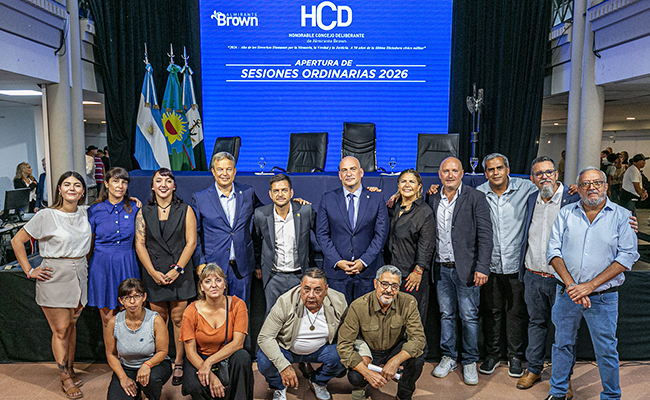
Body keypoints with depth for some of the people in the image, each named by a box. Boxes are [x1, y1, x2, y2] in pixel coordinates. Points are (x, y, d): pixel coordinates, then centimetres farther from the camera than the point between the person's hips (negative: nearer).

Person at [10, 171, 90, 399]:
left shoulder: (84, 213, 4)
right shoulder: (46, 216, -10)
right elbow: (17, 241, -4)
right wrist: (29, 271, -5)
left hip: (79, 276, 4)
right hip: (54, 278, -4)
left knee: (71, 325, 14)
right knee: (60, 330, 1)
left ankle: (70, 370, 27)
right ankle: (66, 379, 12)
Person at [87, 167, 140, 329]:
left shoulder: (134, 209, 4)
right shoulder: (95, 210, 1)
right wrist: (85, 267, 8)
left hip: (127, 266, 1)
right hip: (102, 265, -1)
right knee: (107, 319, 4)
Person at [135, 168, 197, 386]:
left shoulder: (185, 210, 4)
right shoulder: (144, 213, 8)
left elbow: (191, 242, -2)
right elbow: (140, 244, 3)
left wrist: (177, 269, -10)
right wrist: (153, 272, -8)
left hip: (180, 273, -1)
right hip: (154, 274, 1)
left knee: (178, 319, 1)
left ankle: (179, 364, 11)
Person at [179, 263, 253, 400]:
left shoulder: (237, 304, -12)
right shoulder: (191, 312, -12)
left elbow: (238, 342, -17)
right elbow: (190, 351, -11)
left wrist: (209, 362, -26)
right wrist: (211, 376, -25)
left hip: (228, 357, 0)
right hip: (199, 358, 0)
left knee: (243, 356, -32)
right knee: (195, 386, -30)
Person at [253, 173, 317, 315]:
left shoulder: (305, 211, -9)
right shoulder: (261, 214, -6)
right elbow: (256, 241, 11)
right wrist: (257, 266, 17)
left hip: (300, 276, 0)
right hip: (274, 277, 0)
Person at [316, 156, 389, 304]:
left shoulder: (377, 199, 4)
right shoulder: (327, 199, 5)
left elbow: (381, 234, 1)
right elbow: (322, 233, 3)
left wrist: (364, 261, -8)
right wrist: (337, 261, -8)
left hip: (367, 270, 0)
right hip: (336, 270, 0)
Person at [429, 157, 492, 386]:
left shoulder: (475, 198, -5)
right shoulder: (432, 200, 7)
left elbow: (485, 235, -9)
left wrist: (482, 268, -14)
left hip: (466, 269, -3)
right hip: (441, 269, 4)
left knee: (469, 317, 5)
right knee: (446, 315, 13)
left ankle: (470, 362, 21)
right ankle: (449, 357, 28)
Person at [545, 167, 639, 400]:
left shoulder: (621, 216, -2)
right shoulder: (566, 214, 3)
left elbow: (627, 256, -8)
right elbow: (554, 251, 0)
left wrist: (590, 285, -15)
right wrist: (571, 285, -13)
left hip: (603, 297, -2)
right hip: (567, 293, 2)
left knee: (606, 350, 8)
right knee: (562, 344, 14)